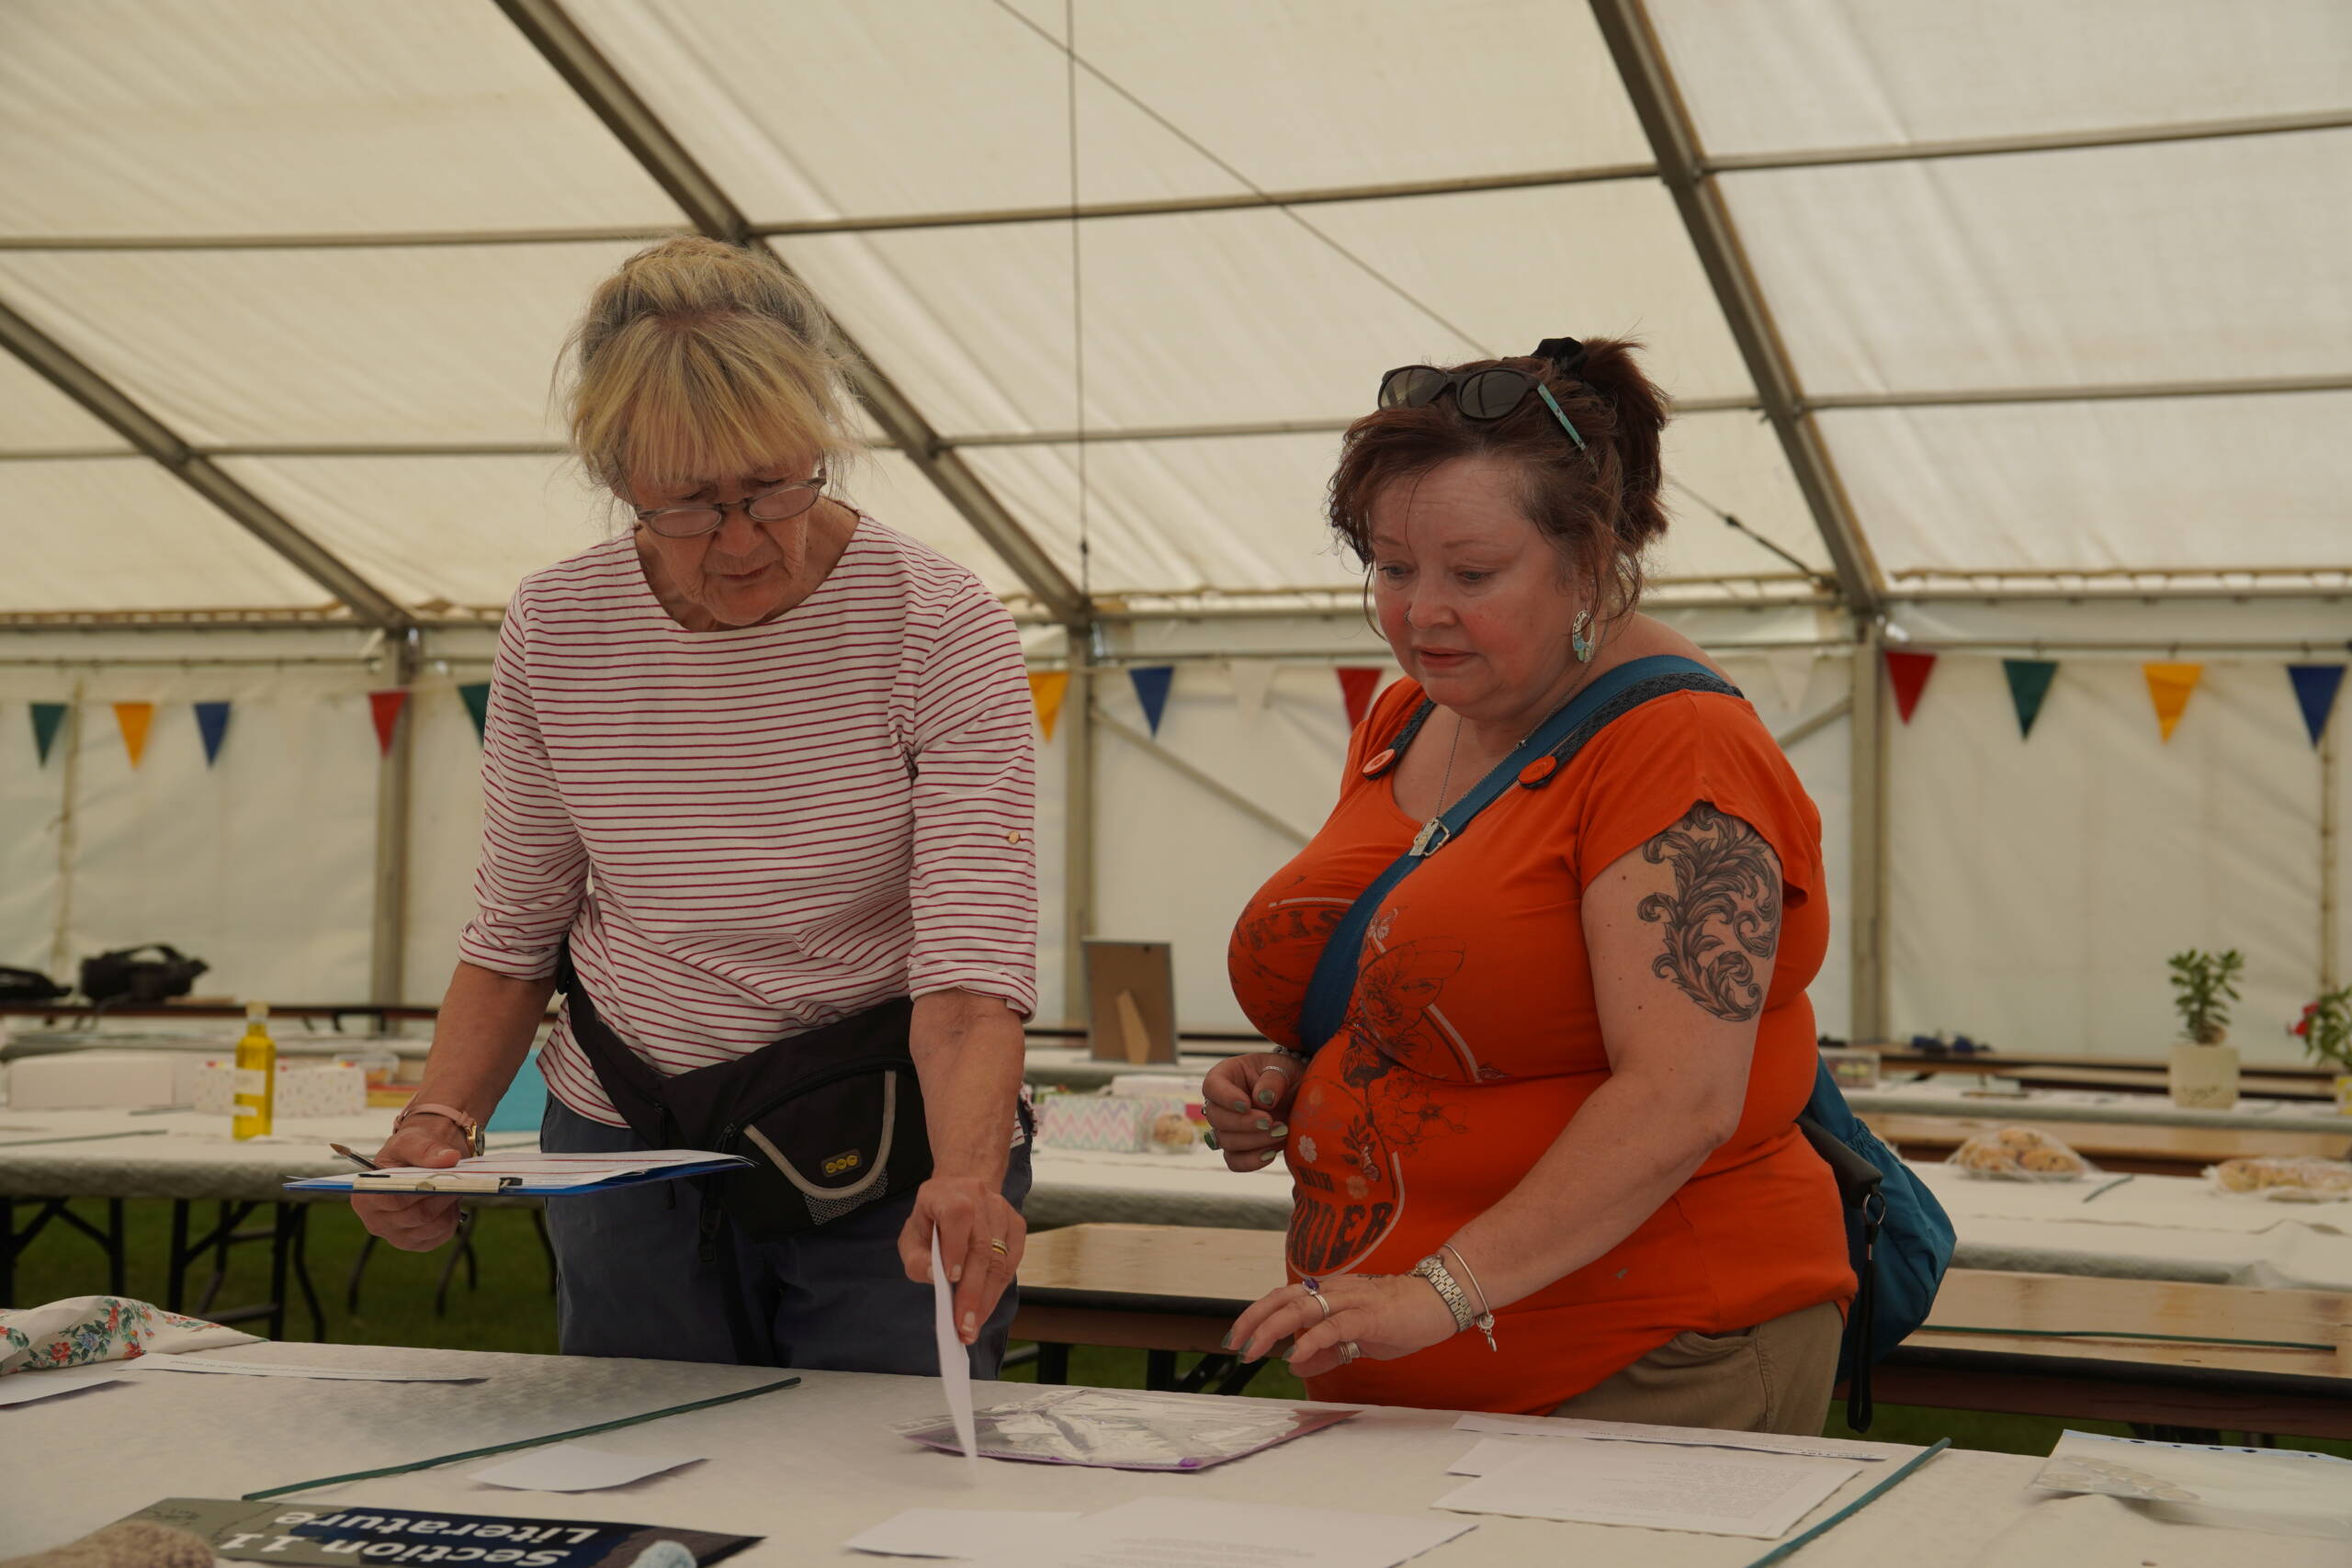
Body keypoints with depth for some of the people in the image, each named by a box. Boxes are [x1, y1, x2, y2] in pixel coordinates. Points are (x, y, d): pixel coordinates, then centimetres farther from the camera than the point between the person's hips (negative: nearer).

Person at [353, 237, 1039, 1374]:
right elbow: (515, 932, 5)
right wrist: (439, 1122, -11)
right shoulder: (554, 631, -5)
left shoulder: (938, 627, -16)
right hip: (625, 1153, 3)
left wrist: (966, 1172, -42)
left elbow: (972, 962, -24)